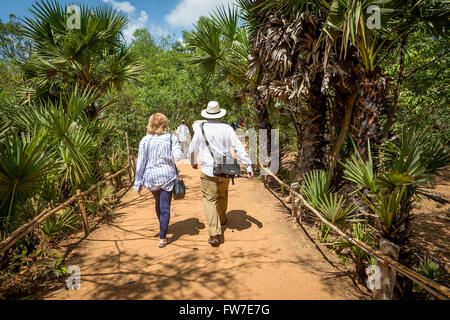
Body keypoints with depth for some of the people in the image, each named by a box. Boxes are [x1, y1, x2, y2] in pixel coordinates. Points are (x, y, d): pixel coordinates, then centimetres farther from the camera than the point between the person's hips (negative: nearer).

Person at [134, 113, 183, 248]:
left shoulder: (145, 140, -4)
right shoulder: (171, 138, -7)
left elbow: (141, 162, -3)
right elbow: (178, 156, -15)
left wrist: (138, 182, 3)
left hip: (151, 176, 2)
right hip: (167, 176, -2)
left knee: (158, 202, 24)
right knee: (165, 207, 2)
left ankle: (162, 228, 44)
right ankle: (162, 238, 1)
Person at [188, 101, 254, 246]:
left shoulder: (201, 129, -4)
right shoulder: (227, 129, -4)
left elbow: (193, 149, 9)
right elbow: (239, 148, -7)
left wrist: (193, 162, 28)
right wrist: (249, 166, -3)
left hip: (208, 170, -2)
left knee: (210, 199, -1)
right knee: (223, 195, 23)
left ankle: (215, 233, -10)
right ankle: (222, 219, 46)